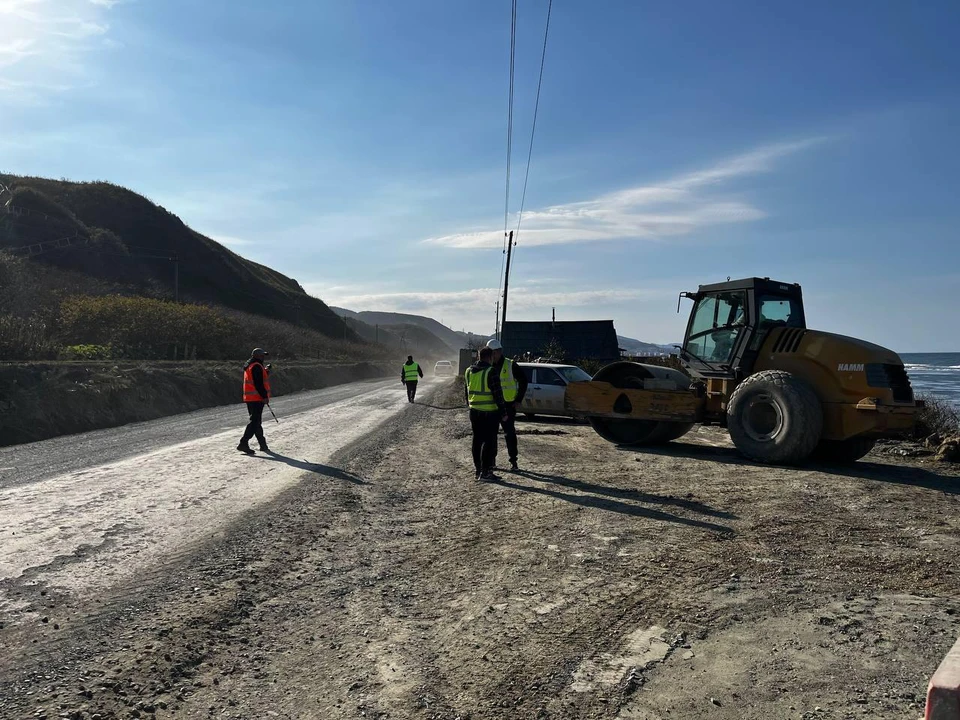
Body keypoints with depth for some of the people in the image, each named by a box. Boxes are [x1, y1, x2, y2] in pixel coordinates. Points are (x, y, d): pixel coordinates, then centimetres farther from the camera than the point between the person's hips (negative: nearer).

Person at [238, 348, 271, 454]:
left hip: (249, 398, 10)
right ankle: (243, 443, -15)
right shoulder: (257, 366, -14)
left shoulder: (249, 366, 18)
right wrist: (265, 396, -18)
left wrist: (265, 371, 13)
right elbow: (258, 384, -20)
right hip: (257, 398, -10)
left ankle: (263, 445, 22)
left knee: (256, 421, 14)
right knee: (255, 421, -10)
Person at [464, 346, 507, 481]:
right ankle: (485, 472, -3)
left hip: (474, 411, 7)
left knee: (477, 440, 14)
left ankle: (478, 469, 20)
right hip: (490, 412, -7)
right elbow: (497, 394, -15)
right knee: (488, 441, -3)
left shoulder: (468, 371, 8)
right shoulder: (490, 372, -16)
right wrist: (503, 411, -9)